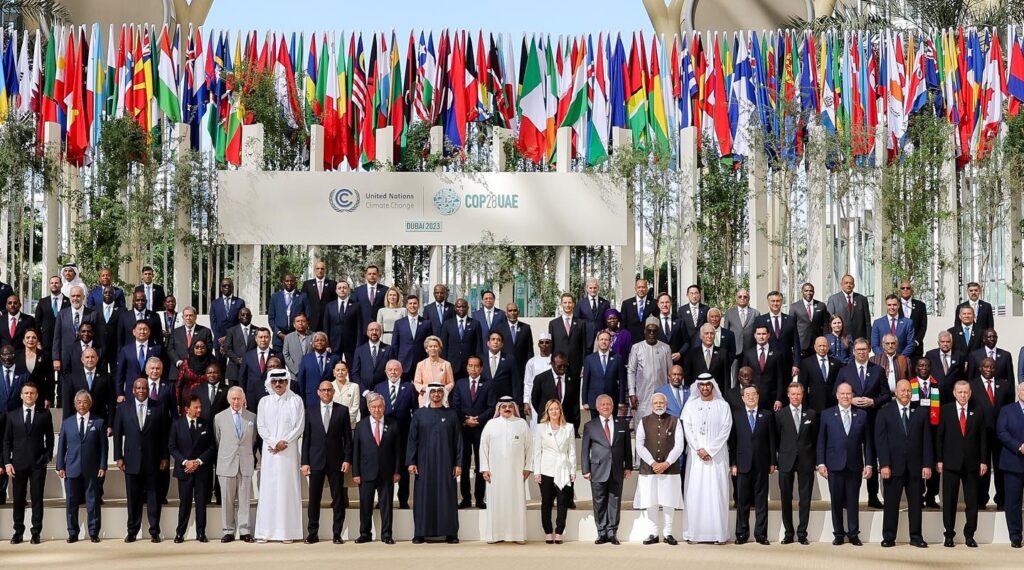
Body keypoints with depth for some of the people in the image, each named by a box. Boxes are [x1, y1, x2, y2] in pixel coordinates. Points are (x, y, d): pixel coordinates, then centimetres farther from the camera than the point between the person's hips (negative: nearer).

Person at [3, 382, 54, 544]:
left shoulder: (44, 414, 5)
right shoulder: (12, 415, 8)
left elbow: (49, 438, 7)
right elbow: (7, 440, 7)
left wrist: (48, 457, -1)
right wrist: (7, 462, -1)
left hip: (38, 463, -1)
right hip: (18, 463, 1)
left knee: (37, 498, 1)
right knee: (18, 499, 4)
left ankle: (35, 532, 5)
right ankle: (18, 532, 11)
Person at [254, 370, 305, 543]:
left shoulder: (296, 400, 4)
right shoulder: (264, 402, 10)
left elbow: (299, 426, 0)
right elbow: (261, 426, 5)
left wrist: (285, 442, -10)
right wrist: (274, 443, -8)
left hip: (289, 450, -1)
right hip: (269, 450, 1)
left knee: (288, 488, -2)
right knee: (268, 489, -1)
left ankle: (288, 532, -2)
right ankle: (265, 532, 0)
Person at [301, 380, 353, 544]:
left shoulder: (342, 410, 5)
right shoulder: (310, 411, 7)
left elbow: (347, 437, 4)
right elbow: (306, 437, 5)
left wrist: (347, 459, -5)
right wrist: (305, 462, -1)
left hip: (336, 461, 0)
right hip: (316, 461, 1)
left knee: (338, 499, 1)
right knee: (314, 498, 2)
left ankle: (337, 534, 7)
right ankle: (312, 533, 9)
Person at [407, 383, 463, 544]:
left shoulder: (451, 415, 6)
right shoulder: (419, 414, 6)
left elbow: (458, 440, 5)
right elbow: (412, 439, 4)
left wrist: (458, 463, -2)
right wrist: (411, 462, -3)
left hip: (445, 463, 0)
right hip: (424, 463, 0)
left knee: (447, 496, -1)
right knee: (424, 497, 0)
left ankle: (450, 533, 2)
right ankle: (420, 533, 4)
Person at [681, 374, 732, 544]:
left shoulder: (723, 406, 4)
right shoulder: (690, 406, 9)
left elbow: (725, 430, -3)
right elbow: (687, 429, 3)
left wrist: (709, 450, -10)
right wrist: (699, 450, -9)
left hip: (717, 455, -1)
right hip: (695, 455, 1)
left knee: (717, 492, -5)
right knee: (695, 492, -2)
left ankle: (718, 533, -5)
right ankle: (694, 533, -1)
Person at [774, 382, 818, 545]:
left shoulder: (811, 414, 6)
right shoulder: (780, 414, 4)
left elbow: (815, 438, 8)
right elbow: (776, 438, 5)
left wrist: (814, 458, 2)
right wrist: (776, 460, 0)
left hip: (806, 461, 0)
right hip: (786, 461, 0)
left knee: (805, 499, 2)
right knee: (786, 498, 3)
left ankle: (802, 533, 8)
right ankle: (788, 533, 11)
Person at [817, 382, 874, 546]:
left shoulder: (862, 415, 7)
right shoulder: (827, 415, 6)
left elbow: (867, 442, 6)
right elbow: (821, 441, 5)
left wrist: (869, 464, 0)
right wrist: (821, 463, -2)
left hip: (855, 465, 0)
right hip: (835, 464, 0)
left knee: (853, 500, 3)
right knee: (836, 500, 4)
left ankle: (853, 534, 10)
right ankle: (838, 534, 12)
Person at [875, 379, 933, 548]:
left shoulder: (921, 412, 8)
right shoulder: (884, 412, 4)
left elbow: (927, 440, 6)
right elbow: (880, 440, -2)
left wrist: (927, 465, -2)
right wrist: (884, 465, -10)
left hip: (915, 466, 2)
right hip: (893, 465, -2)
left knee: (916, 502, 5)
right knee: (891, 503, 1)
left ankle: (916, 537, 11)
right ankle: (889, 537, 7)